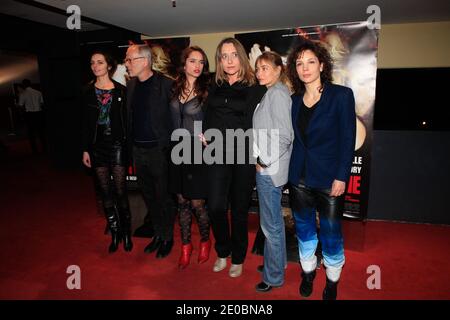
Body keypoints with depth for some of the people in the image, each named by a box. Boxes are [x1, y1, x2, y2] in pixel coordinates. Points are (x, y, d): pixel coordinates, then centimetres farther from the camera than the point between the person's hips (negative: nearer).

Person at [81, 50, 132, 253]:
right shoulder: (88, 92, 6)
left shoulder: (121, 90, -1)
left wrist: (128, 145, -4)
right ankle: (115, 233, 22)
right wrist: (85, 149, 3)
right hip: (97, 146, 3)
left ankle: (126, 233, 17)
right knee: (105, 192, 8)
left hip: (117, 145, -3)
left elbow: (126, 120, 1)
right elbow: (85, 123, 7)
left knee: (120, 191, 0)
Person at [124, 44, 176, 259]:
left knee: (163, 196, 6)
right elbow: (130, 116, 13)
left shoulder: (165, 84, -11)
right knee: (148, 195, 16)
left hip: (159, 150, -6)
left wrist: (168, 144, -13)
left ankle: (168, 237, 25)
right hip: (138, 150, 6)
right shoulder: (131, 85, 8)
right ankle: (158, 234, 33)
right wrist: (131, 144, 9)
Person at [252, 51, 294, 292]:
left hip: (269, 170, -10)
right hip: (268, 168, 10)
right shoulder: (272, 93, 14)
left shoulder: (277, 94, -14)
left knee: (270, 224, 3)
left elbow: (283, 136, -22)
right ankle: (278, 262, 39)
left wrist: (264, 160, -13)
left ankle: (273, 276, 19)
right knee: (274, 220, 21)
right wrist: (262, 160, 10)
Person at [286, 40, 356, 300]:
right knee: (304, 228, 16)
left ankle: (332, 279, 32)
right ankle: (308, 271, 38)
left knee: (331, 233, 8)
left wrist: (341, 177, -13)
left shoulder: (341, 95, -7)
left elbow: (348, 139, -9)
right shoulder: (294, 101, 6)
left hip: (329, 178, -4)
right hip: (300, 177, 4)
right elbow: (294, 139, 8)